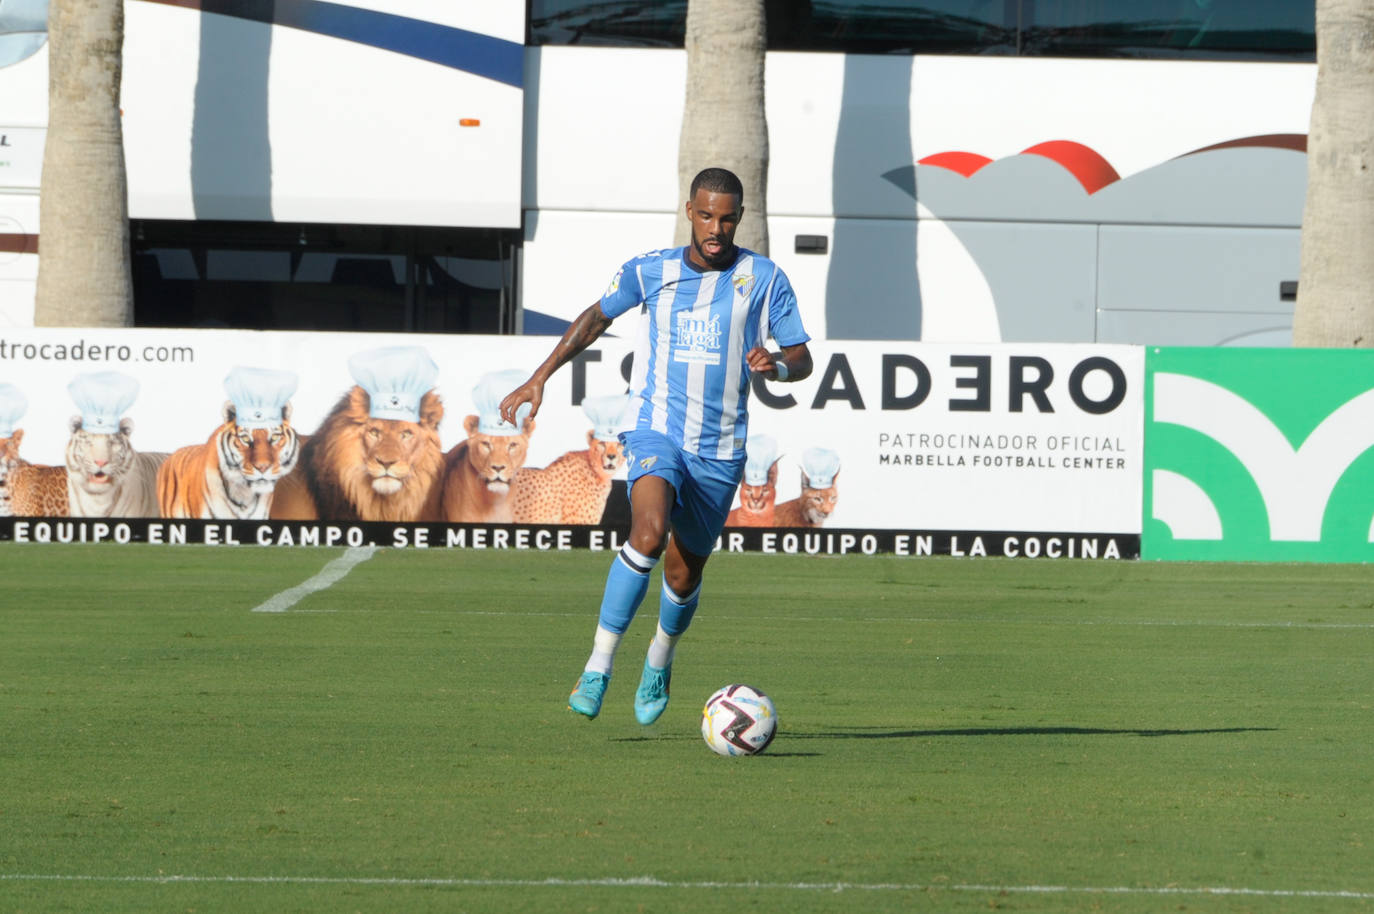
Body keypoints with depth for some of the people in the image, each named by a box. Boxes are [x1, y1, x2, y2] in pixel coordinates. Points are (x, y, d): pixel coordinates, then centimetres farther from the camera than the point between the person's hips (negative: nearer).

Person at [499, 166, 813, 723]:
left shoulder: (764, 279, -1)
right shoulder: (650, 272, 1)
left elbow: (801, 358, 3)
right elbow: (596, 318, 16)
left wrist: (776, 365, -21)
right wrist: (539, 378, 12)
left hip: (720, 449, 1)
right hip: (655, 431, -1)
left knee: (683, 573, 11)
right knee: (649, 532, -29)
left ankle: (659, 662, 43)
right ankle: (597, 669, -27)